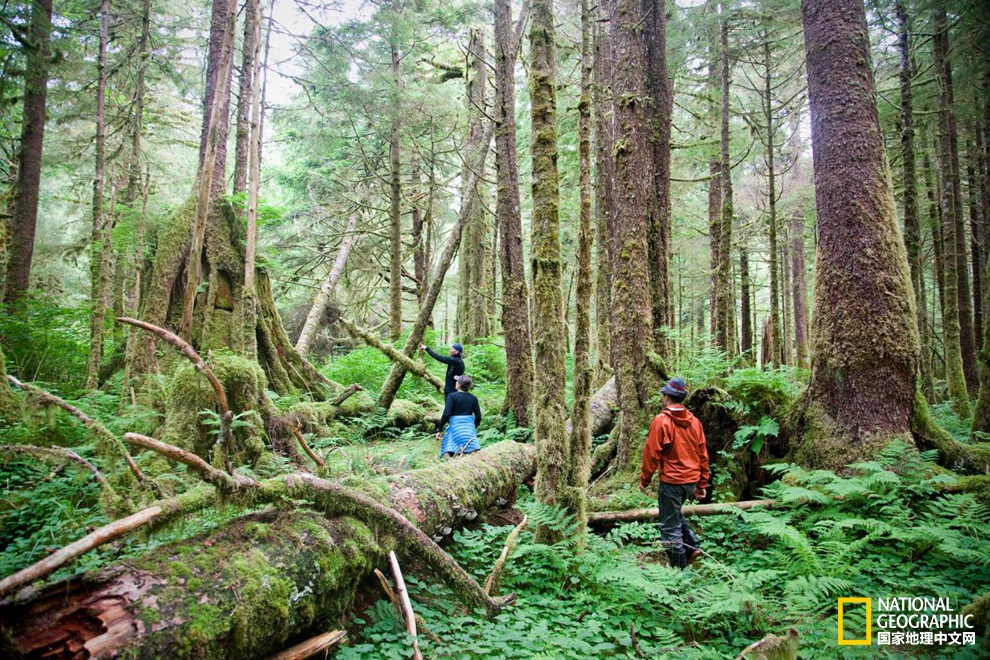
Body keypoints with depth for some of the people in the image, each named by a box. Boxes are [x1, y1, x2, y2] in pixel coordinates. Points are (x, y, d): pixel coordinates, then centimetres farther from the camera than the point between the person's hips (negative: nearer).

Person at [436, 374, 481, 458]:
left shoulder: (452, 396, -4)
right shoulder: (473, 398, 8)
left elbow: (446, 414, -10)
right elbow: (478, 417, 8)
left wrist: (439, 430, -3)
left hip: (455, 425, -3)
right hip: (470, 426, 3)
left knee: (447, 449, -3)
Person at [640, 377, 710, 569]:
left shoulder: (661, 420, -13)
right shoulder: (695, 421, 5)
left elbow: (651, 453, -12)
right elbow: (703, 455, 9)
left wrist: (644, 480, -1)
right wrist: (702, 484, 17)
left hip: (671, 481, -7)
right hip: (691, 481, 7)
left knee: (670, 527, 5)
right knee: (675, 514, 28)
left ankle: (680, 567, 10)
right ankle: (693, 547, 16)